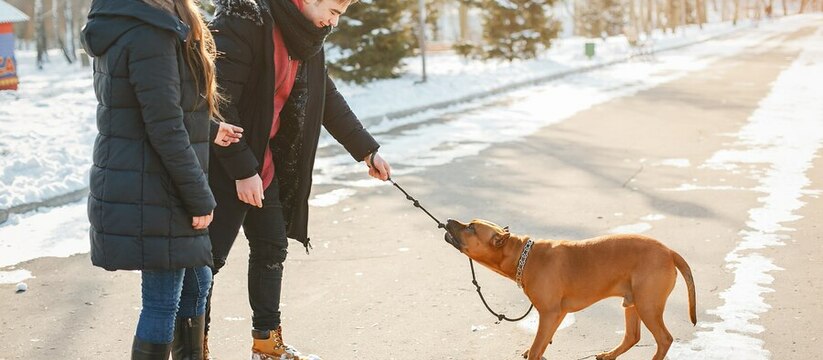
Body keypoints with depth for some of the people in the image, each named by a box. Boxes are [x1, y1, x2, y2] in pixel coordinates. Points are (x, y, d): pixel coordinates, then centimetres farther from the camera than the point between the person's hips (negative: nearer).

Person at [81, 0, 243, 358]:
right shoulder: (150, 33, -21)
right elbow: (164, 129, -22)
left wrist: (209, 130, 19)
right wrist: (201, 199, -15)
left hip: (133, 187, 10)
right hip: (150, 194, -10)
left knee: (196, 281, 20)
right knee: (163, 301, 1)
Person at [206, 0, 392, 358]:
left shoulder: (305, 35, 6)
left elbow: (328, 98, 17)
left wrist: (367, 150, 20)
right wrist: (242, 169, -21)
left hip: (264, 163, 9)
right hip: (223, 164, -9)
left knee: (272, 248, 13)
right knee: (210, 255, -3)